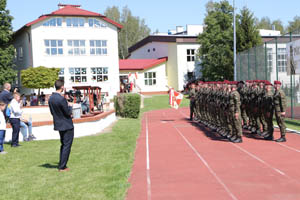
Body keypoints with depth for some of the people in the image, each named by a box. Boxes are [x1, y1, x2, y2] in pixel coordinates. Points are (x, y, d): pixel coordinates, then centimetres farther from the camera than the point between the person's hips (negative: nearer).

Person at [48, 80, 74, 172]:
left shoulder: (51, 98, 3)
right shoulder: (61, 99, -23)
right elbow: (68, 113, -18)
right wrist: (70, 106, 1)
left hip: (59, 124, 8)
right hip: (67, 125, -8)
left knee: (63, 145, 20)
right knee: (67, 145, 1)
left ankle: (61, 165, 24)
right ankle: (62, 167, 4)